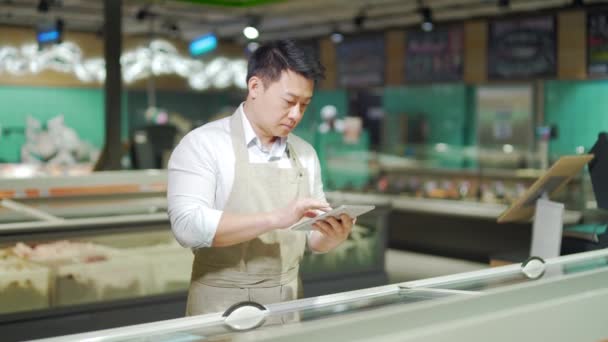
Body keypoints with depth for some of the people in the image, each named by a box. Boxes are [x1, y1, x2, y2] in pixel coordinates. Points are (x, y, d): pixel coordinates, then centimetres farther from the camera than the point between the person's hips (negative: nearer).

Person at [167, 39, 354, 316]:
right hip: (222, 307, -6)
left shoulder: (305, 153, 8)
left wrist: (335, 235, -9)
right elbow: (188, 226, -20)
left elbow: (313, 239, 13)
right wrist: (275, 218, -27)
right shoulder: (202, 144, -8)